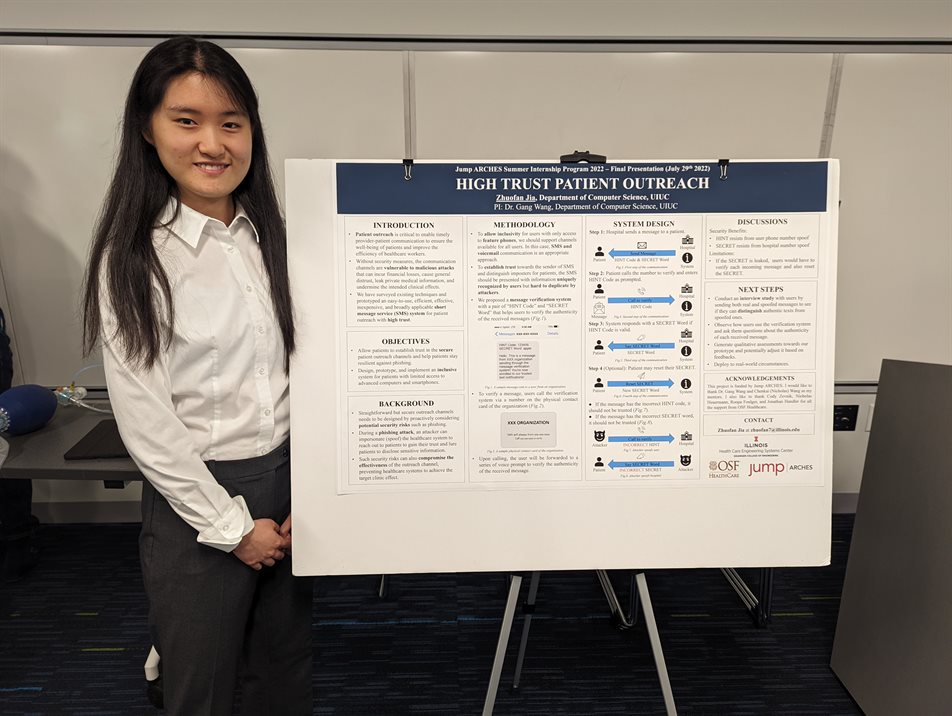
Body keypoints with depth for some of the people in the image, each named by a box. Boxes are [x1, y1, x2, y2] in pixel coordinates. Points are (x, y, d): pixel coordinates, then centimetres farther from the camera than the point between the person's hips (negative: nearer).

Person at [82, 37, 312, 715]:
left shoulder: (270, 238, 3)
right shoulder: (135, 258, -11)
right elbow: (145, 419, -12)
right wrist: (231, 525, -10)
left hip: (288, 479, 4)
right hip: (196, 495, -4)